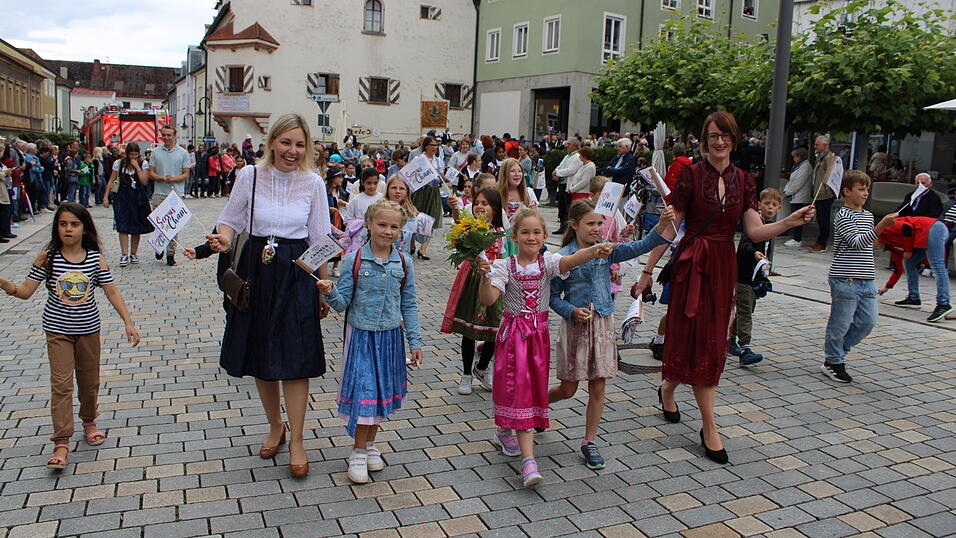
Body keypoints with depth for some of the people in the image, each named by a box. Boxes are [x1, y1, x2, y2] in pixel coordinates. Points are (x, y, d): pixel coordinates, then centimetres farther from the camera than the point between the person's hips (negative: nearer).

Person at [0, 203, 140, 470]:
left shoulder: (96, 258, -6)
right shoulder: (47, 257, -8)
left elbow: (112, 291, -4)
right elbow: (25, 291, -7)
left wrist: (128, 322, -8)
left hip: (89, 328, 2)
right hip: (58, 330, -1)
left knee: (89, 380, 14)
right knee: (61, 383, -5)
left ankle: (89, 421, 40)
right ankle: (61, 443, -1)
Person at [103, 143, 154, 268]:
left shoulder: (143, 164, 1)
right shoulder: (119, 163, 3)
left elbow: (144, 181, -9)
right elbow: (111, 181, 6)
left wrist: (137, 167, -12)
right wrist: (106, 197, 2)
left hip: (138, 198, 0)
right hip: (123, 197, 0)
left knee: (137, 228, 5)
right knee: (123, 227, -9)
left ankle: (133, 254, 17)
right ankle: (124, 255, -12)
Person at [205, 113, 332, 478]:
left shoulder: (313, 184, -3)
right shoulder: (249, 176, -2)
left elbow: (321, 241, 1)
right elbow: (230, 220, 7)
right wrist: (224, 239, -17)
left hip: (297, 274, -2)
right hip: (255, 270, 2)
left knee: (295, 358, -3)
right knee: (260, 356, 13)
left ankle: (296, 441, 11)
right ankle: (275, 426, 34)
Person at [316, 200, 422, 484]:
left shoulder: (403, 263, -1)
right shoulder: (354, 260, -9)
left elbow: (409, 305, 5)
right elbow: (343, 303, -8)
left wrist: (415, 342, 4)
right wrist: (330, 292, -29)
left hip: (390, 336, 3)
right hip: (361, 335, -3)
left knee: (383, 390, 13)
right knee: (363, 391, -3)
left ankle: (370, 444, 32)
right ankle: (358, 452, 13)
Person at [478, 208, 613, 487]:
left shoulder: (548, 261, -2)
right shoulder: (503, 265, -6)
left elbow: (570, 261, -24)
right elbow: (488, 299, -17)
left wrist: (594, 251, -44)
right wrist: (485, 277, -35)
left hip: (539, 332, 3)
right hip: (512, 333, -3)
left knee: (533, 387, 12)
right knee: (520, 389, -7)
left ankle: (506, 430, 39)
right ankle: (528, 459, -7)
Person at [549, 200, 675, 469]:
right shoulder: (563, 257, -9)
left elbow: (641, 246, -12)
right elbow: (553, 296, -4)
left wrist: (663, 225, -26)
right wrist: (572, 311, -20)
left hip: (603, 324, 3)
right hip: (576, 325, -3)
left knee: (598, 388, 7)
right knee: (568, 389, 8)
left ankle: (589, 442, 20)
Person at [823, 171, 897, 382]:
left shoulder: (868, 215, 16)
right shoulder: (843, 216, -10)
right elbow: (858, 243, -22)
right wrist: (882, 225, -31)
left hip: (866, 280, 8)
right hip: (845, 280, -8)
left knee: (868, 321, 8)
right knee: (840, 323, 1)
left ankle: (838, 350, 25)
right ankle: (832, 362, 15)